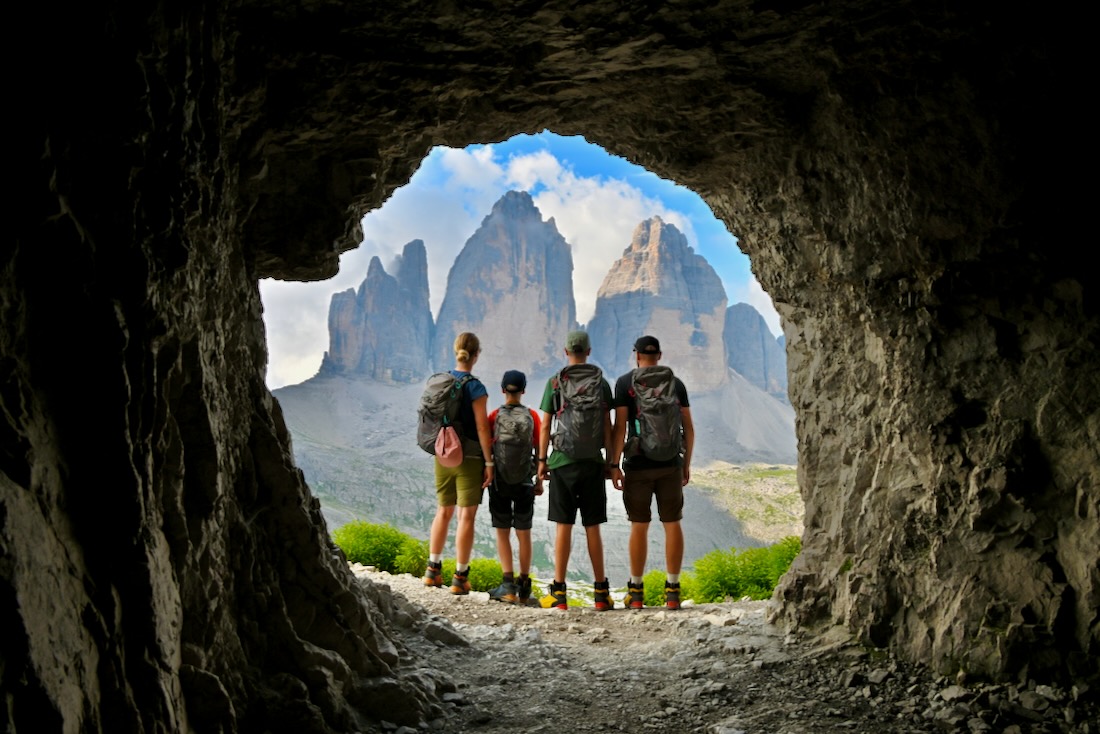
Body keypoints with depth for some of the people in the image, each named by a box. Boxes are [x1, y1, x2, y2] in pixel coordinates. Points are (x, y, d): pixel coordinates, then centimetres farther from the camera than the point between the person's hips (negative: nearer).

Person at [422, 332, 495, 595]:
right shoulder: (476, 388, -15)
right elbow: (482, 428, -15)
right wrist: (489, 463, -9)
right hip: (469, 458, -5)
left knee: (444, 511, 18)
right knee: (467, 516, 2)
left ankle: (433, 570, 21)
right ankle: (460, 577, 5)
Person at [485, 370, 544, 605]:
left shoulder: (494, 416, -3)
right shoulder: (532, 416, -1)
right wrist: (540, 480, 9)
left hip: (499, 480, -1)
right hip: (524, 481, 1)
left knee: (502, 532, 5)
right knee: (524, 533, 10)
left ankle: (508, 584, -5)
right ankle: (524, 586, 16)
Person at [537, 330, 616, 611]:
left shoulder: (554, 383, 0)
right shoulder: (601, 382, 3)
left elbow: (545, 426, -1)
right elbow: (607, 426, 3)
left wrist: (542, 460, 7)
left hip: (562, 461, -1)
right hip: (592, 462, 1)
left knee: (563, 527, 1)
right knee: (592, 528, 6)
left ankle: (559, 592, 2)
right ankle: (601, 592, 9)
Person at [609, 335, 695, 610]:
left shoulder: (625, 382, -1)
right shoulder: (676, 383, 8)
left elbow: (619, 426, -8)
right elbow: (688, 426, 7)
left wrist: (614, 465, -5)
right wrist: (687, 463, 14)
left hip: (638, 464, -2)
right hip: (670, 464, 2)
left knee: (639, 526, 3)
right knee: (672, 524, 5)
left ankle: (636, 591, 7)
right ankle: (673, 590, 4)